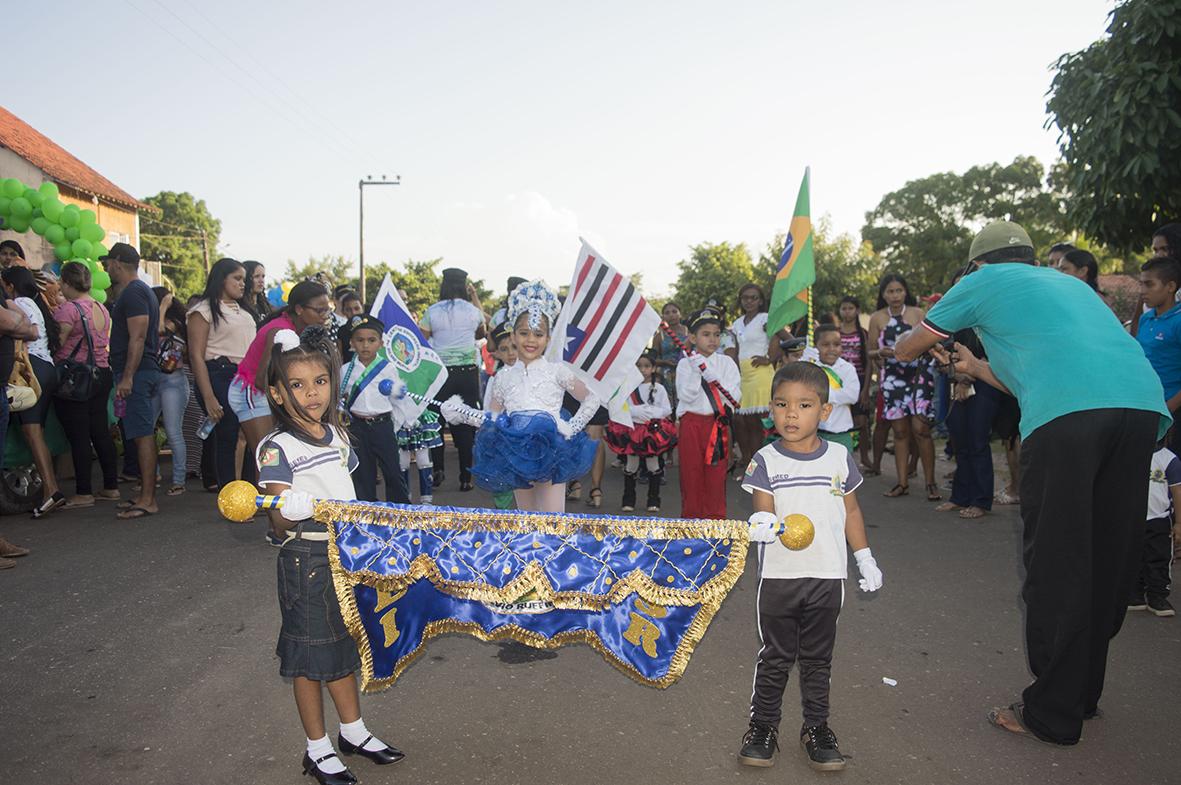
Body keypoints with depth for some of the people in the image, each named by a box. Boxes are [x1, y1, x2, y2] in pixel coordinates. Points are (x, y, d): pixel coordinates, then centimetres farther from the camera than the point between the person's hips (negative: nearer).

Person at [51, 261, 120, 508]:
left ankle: (83, 493, 3)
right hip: (101, 374, 7)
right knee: (101, 432, 12)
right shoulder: (102, 308, 10)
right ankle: (111, 487, 16)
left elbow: (57, 345, -16)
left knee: (78, 437, -2)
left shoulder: (69, 308, -13)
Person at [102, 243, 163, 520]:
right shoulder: (142, 290, 21)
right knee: (143, 434, 11)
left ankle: (148, 500, -9)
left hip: (136, 373, -10)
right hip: (143, 372, 10)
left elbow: (138, 337, -19)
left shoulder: (133, 292, -11)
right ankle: (146, 494, 16)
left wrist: (127, 377, -22)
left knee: (142, 435, -10)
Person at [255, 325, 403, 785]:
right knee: (310, 653, 7)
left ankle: (353, 732, 35)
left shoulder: (337, 435, 5)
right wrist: (288, 513, -41)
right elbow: (278, 523, -21)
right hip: (305, 560, -6)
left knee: (343, 643, 19)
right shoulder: (277, 449, -15)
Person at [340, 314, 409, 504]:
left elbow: (396, 402, 5)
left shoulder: (389, 369, -2)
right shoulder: (346, 370, 2)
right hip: (357, 426, 1)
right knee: (362, 472, 9)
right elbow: (338, 398, 11)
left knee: (393, 471, 3)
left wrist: (395, 428, 1)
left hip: (383, 425, -1)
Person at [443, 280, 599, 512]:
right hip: (518, 455, 4)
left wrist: (573, 427, -6)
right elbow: (493, 418, 15)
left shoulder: (557, 371, -1)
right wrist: (461, 413, 5)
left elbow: (592, 398, 2)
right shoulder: (504, 376, 9)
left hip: (550, 453, -4)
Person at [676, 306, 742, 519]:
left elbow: (734, 395, -7)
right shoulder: (685, 364, 0)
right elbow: (686, 396, -11)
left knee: (716, 475, 5)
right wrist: (697, 372, -20)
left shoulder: (726, 362, 4)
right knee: (691, 473, 6)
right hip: (691, 423, -1)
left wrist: (711, 374, -15)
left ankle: (716, 518, 14)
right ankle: (691, 517, 17)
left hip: (718, 425, 1)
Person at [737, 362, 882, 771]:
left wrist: (865, 557, 10)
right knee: (775, 657, 10)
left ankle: (816, 727, 29)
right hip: (778, 576, -2)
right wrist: (764, 525, -36)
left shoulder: (840, 457, 0)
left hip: (827, 576, 2)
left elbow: (851, 510, 10)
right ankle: (763, 725, 25)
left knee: (818, 658, 15)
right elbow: (763, 510, -13)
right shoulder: (766, 460, -7)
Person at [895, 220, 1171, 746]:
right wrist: (977, 369, 49)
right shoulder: (1069, 284, 35)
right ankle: (1084, 694, 31)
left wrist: (901, 346, 51)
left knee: (1056, 566, 2)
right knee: (1108, 562, 15)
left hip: (1069, 415, -7)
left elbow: (907, 349, 29)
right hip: (1144, 405, 7)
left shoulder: (985, 282, 19)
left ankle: (1052, 714, 11)